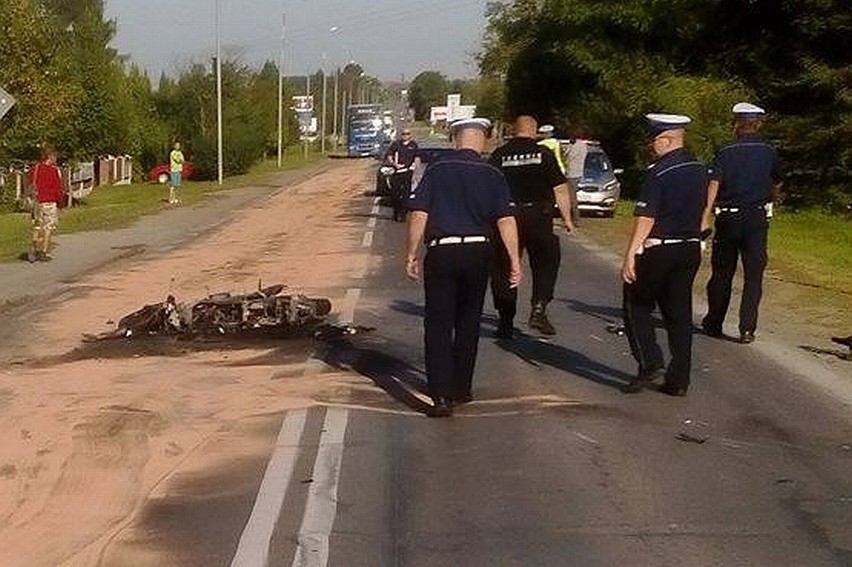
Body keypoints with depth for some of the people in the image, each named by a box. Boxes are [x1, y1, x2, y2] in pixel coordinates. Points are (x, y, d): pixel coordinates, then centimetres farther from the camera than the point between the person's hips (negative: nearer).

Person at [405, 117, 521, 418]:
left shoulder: (437, 169, -1)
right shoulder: (491, 174, 1)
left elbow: (418, 214, -6)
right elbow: (506, 219, -6)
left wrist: (412, 254, 1)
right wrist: (515, 260, -3)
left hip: (441, 252, -2)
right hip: (478, 252, 2)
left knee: (438, 325, 0)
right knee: (468, 324, 17)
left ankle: (441, 396, -9)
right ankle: (461, 389, 26)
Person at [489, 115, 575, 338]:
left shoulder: (499, 155, 4)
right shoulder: (544, 154, 1)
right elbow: (560, 189, 0)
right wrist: (567, 217, 8)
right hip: (538, 217, -1)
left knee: (504, 269, 9)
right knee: (545, 263, 13)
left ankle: (506, 322, 11)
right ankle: (539, 308, -5)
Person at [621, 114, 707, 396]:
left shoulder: (658, 173, -15)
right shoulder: (700, 170, 8)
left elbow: (646, 217, -19)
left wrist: (630, 255, -19)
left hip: (658, 250, -7)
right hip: (691, 248, 7)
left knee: (637, 306, 9)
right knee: (679, 312, 9)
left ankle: (650, 363, -3)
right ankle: (678, 380, 11)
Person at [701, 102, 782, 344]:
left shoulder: (725, 151, -6)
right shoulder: (768, 152, 3)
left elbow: (713, 184, -17)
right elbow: (777, 184, 18)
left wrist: (705, 217, -20)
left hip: (728, 218, -1)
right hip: (758, 217, 1)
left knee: (722, 273, 12)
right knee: (753, 275, 4)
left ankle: (714, 324, 22)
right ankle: (747, 329, -3)